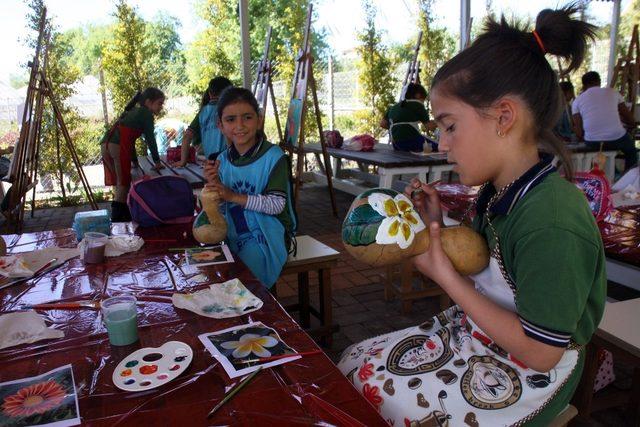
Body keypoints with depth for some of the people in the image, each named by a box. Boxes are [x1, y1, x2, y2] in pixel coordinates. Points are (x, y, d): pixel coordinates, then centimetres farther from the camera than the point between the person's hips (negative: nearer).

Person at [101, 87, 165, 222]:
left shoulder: (132, 112, 31)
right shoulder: (146, 113, 6)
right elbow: (150, 138, 2)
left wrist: (135, 161, 35)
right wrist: (157, 161, 7)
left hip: (105, 145, 8)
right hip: (118, 146, -8)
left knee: (120, 184, 13)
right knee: (123, 185, -4)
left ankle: (126, 217, 19)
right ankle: (116, 220, -6)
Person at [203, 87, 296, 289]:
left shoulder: (273, 157, -13)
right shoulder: (222, 160, 4)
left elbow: (277, 204, -20)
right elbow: (221, 208, 9)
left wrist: (234, 196, -25)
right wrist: (213, 186, -12)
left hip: (265, 236, -5)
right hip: (233, 234, 6)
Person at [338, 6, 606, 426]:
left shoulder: (552, 222, -31)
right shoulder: (499, 192, -3)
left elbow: (540, 353, -25)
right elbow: (477, 276, 6)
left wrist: (445, 275, -24)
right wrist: (438, 227, -8)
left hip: (522, 378, -8)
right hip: (475, 333, 8)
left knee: (369, 389, -5)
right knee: (354, 359, 8)